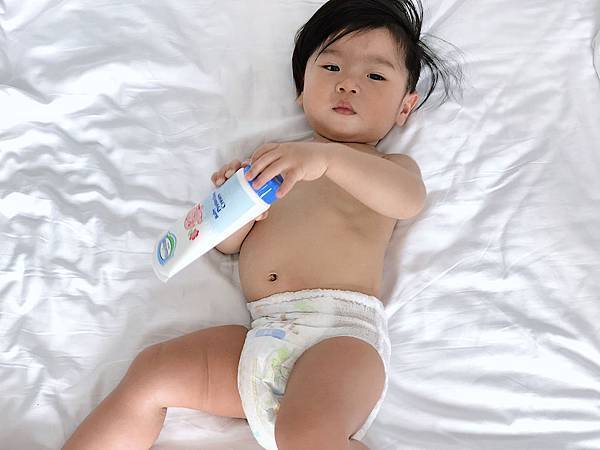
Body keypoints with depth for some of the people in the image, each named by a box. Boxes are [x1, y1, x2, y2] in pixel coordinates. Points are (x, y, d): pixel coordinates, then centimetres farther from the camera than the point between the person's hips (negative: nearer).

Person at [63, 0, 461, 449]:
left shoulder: (390, 166, 13)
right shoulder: (275, 160, 25)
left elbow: (410, 200, -13)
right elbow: (230, 244, 21)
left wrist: (328, 156, -27)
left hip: (341, 333, -5)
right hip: (262, 337, 5)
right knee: (151, 372, -6)